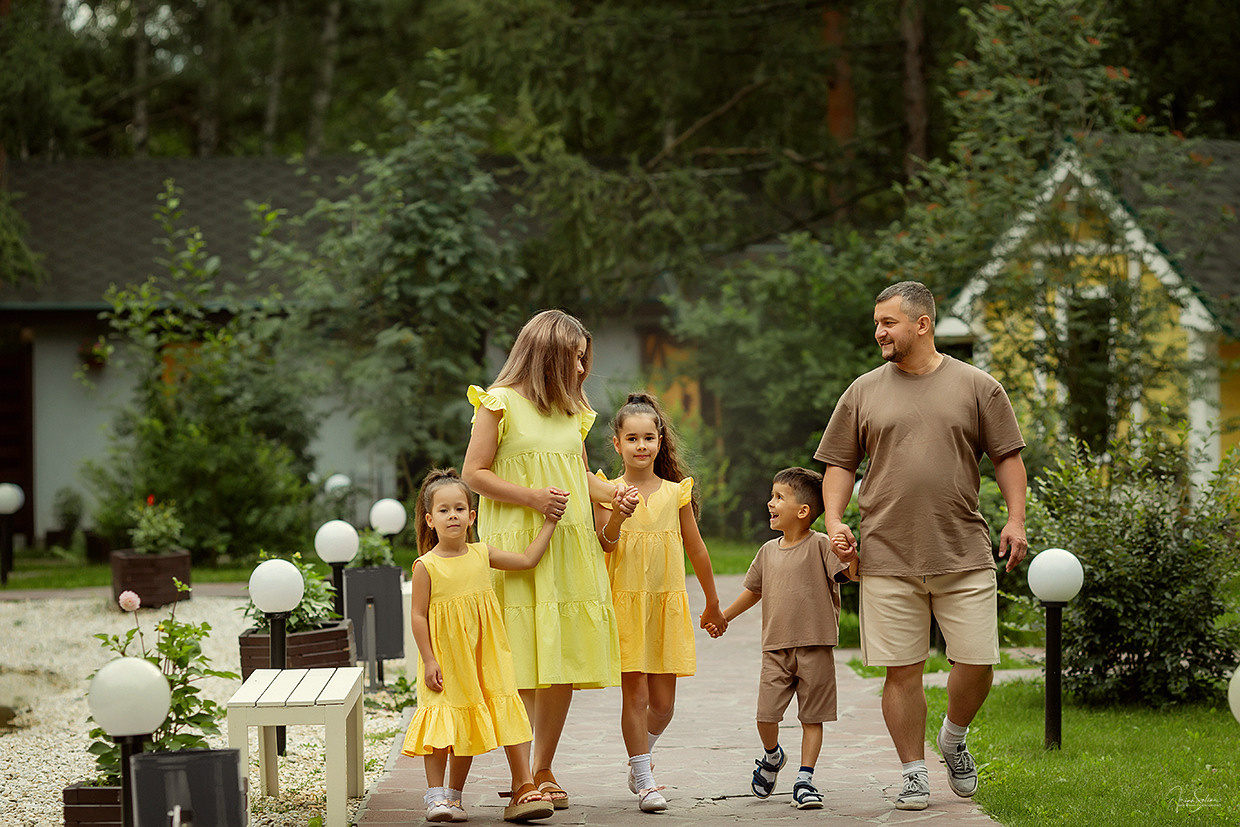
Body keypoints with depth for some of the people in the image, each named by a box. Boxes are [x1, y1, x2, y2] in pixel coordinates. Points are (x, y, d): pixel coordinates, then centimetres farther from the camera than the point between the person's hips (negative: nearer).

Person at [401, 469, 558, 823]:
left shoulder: (481, 554, 3)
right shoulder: (426, 566, -9)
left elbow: (527, 560, 11)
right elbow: (418, 615, -8)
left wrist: (549, 522, 10)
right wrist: (428, 661, -13)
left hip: (482, 658, 4)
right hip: (445, 660, -4)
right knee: (443, 724, -3)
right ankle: (436, 795, 5)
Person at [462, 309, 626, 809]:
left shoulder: (571, 409, 18)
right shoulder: (500, 403, -2)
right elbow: (474, 474, -6)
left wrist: (611, 495, 8)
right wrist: (532, 497, -16)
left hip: (570, 546, 6)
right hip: (517, 549, -6)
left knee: (564, 663, 2)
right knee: (523, 668, -10)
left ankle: (544, 770, 12)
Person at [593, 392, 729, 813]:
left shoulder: (675, 492, 7)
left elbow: (696, 548, 13)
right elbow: (605, 542, -12)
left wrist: (712, 604, 19)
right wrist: (619, 516, -32)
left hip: (668, 603, 2)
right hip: (626, 602, -2)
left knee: (663, 701, 4)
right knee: (635, 694, -5)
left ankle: (639, 758, 30)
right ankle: (645, 782, 1)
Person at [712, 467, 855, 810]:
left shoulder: (820, 545, -6)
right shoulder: (769, 550, 11)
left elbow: (851, 572, -18)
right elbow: (753, 589, 26)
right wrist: (723, 616, 32)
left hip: (815, 647, -4)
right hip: (776, 649, 4)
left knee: (812, 716, 1)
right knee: (766, 715, -3)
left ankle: (804, 779, 8)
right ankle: (772, 756, 26)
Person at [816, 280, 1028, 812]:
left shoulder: (976, 388, 5)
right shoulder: (864, 393, 9)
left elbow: (1007, 457, 8)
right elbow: (840, 464, 12)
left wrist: (1015, 519, -2)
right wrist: (834, 521, -2)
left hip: (964, 556, 0)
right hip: (888, 559, 0)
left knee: (977, 662, -2)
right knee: (901, 669, -1)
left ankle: (953, 738, 27)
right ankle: (914, 773, 11)